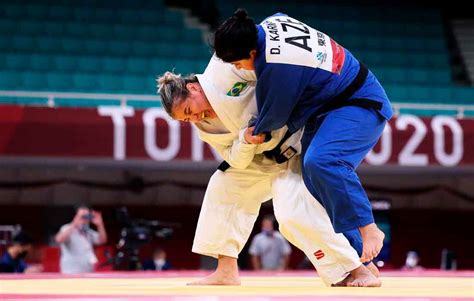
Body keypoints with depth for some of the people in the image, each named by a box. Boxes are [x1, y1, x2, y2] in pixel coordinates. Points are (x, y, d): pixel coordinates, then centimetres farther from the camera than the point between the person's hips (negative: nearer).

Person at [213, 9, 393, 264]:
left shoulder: (279, 66, -31)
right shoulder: (270, 24, -4)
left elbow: (276, 113, -16)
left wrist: (259, 130, 7)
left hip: (359, 107, -10)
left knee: (320, 162, -34)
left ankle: (368, 230, -23)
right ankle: (362, 262, 7)